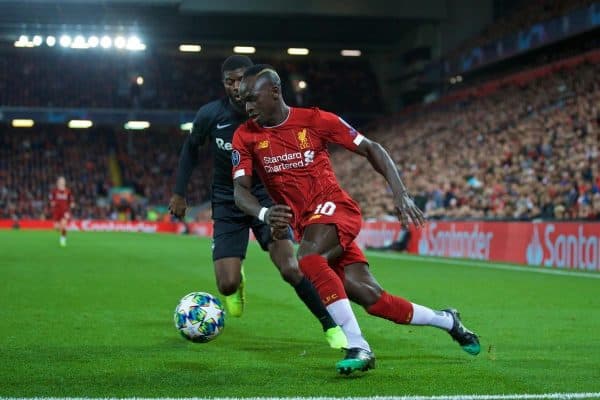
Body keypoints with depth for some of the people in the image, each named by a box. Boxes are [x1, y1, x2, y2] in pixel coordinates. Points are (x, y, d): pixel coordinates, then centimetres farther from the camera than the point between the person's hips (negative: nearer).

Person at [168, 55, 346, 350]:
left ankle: (330, 325, -2)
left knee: (290, 269, -21)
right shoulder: (210, 114, -12)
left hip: (265, 196, -1)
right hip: (227, 205, 1)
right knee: (227, 286, -10)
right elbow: (190, 149, 8)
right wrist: (179, 193, 6)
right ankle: (237, 281, 31)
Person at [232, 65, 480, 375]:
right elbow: (240, 190, -8)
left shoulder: (314, 120, -7)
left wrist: (400, 194, -9)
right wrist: (264, 213, -31)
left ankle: (358, 346, -30)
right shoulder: (245, 137, 0)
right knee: (372, 298, -4)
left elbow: (371, 149, 0)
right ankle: (447, 320, 20)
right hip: (304, 225, 3)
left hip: (335, 208, -3)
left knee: (308, 259, -35)